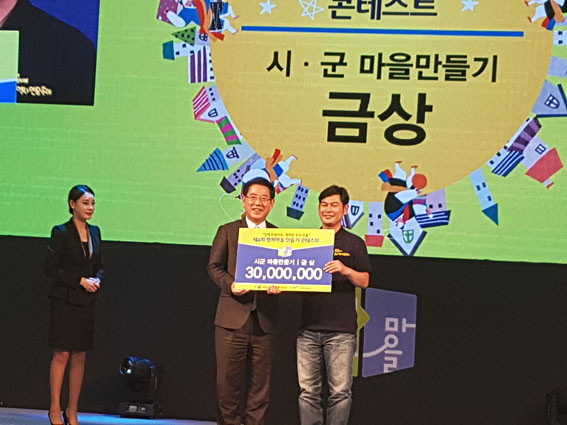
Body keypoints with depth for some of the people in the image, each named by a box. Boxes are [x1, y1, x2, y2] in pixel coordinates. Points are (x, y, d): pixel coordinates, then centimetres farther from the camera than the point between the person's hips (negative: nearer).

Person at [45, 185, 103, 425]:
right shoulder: (61, 232, -6)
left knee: (80, 356, 5)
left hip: (87, 302, 5)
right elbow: (51, 268, -9)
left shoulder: (95, 232, 11)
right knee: (62, 354, -6)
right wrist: (80, 280, -14)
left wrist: (96, 281, -2)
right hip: (64, 300, -5)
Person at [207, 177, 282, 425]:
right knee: (228, 380, 0)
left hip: (264, 321, 1)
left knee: (260, 384, 5)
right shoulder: (227, 232, 9)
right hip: (232, 318, -1)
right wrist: (230, 284, -14)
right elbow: (214, 267, 5)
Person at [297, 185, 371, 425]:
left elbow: (364, 281, 1)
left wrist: (345, 270, -18)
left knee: (340, 392, -3)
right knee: (308, 391, 3)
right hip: (309, 327, 3)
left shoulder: (354, 243, 7)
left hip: (341, 329, -3)